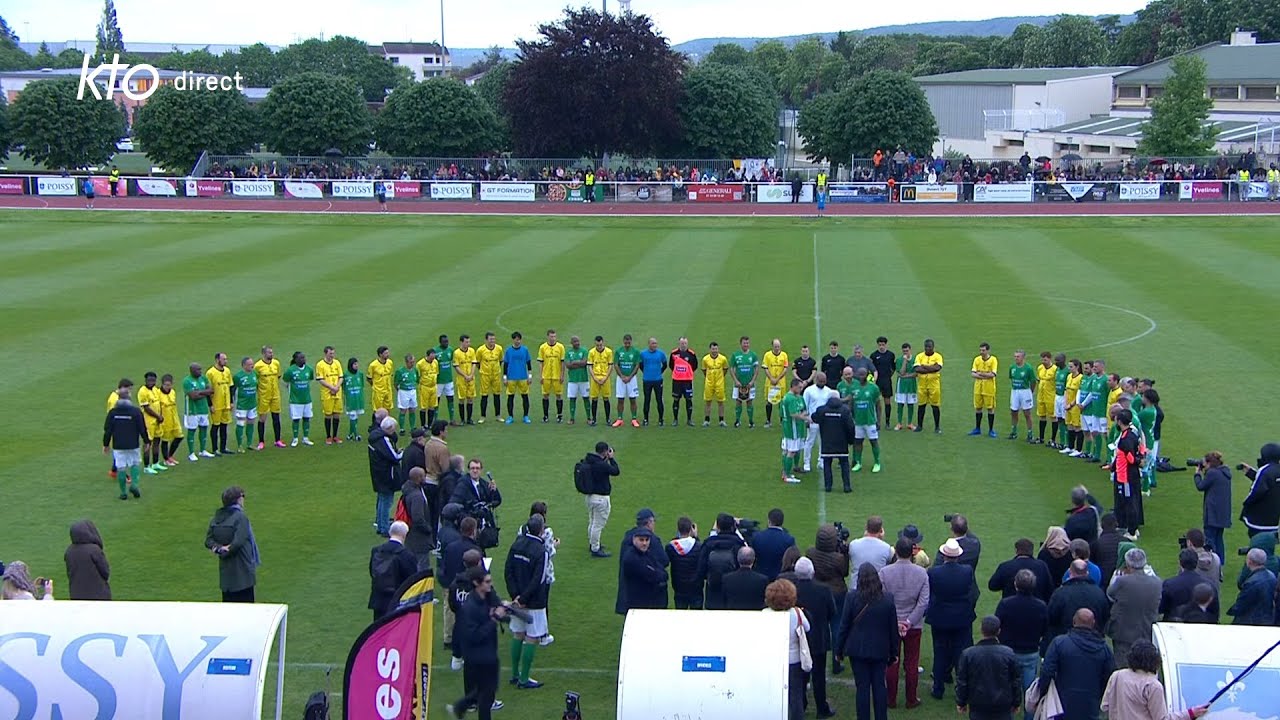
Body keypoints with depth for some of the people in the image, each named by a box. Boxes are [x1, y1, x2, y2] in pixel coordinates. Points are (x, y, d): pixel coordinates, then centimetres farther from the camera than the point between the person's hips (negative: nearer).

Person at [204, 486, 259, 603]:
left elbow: (208, 540, 3)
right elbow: (238, 542, -23)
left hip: (225, 570, 7)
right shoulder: (240, 517, -16)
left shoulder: (217, 517, 5)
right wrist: (225, 552, -10)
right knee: (245, 602, 1)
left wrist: (218, 548, -11)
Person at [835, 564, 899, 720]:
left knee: (862, 687, 4)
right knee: (879, 686, 11)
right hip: (880, 651, 2)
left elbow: (844, 625, -7)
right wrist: (893, 653, 12)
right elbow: (893, 629, 2)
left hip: (858, 650, -2)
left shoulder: (853, 597, -13)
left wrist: (839, 650, 4)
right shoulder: (888, 599, -6)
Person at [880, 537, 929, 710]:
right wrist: (908, 622, -9)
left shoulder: (884, 572, -14)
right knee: (912, 664, 12)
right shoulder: (922, 573, -10)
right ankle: (911, 700, 20)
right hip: (914, 625, 1)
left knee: (891, 664, 11)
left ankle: (891, 700, 20)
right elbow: (923, 602, -11)